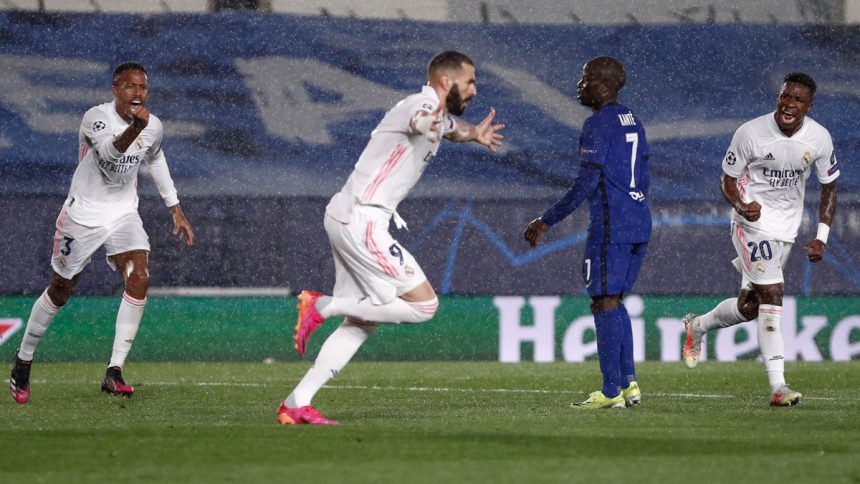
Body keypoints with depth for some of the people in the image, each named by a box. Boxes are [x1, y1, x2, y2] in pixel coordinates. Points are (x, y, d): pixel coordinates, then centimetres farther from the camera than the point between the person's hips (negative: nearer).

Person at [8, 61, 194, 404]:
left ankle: (114, 373, -17)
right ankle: (23, 361, 30)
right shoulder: (96, 118, -20)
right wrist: (134, 128, -60)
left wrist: (175, 208, 21)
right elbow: (110, 150, -41)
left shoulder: (153, 127, -2)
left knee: (139, 279, -19)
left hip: (123, 215, 4)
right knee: (61, 290, 7)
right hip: (83, 213, -4)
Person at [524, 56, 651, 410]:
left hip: (610, 227, -9)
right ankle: (629, 383, 13)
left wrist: (547, 221, -14)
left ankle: (611, 391, -7)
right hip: (639, 226, 9)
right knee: (615, 301, 16)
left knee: (605, 301, -5)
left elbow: (586, 184, -17)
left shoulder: (598, 125, -12)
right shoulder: (632, 122, 15)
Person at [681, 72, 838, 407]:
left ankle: (697, 326, 39)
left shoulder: (819, 138, -7)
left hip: (786, 229, 5)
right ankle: (778, 386, -17)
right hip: (753, 223, -5)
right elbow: (727, 179, -4)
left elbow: (829, 187, 5)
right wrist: (741, 206, -25)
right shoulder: (750, 133, -16)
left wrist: (821, 239, -2)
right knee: (771, 296, -17)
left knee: (748, 307, 8)